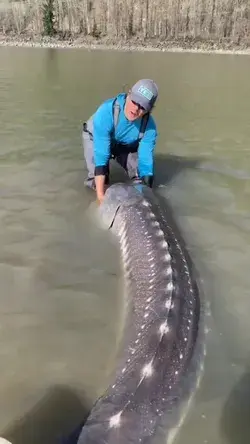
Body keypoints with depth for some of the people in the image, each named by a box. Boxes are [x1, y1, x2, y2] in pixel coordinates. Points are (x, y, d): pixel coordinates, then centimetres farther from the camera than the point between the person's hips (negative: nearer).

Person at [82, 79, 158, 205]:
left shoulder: (149, 126, -32)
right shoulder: (107, 112, -41)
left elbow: (146, 160, -28)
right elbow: (101, 155, -43)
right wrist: (100, 194, -45)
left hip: (127, 145, 3)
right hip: (95, 138, -2)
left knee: (141, 178, -8)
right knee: (97, 180, -20)